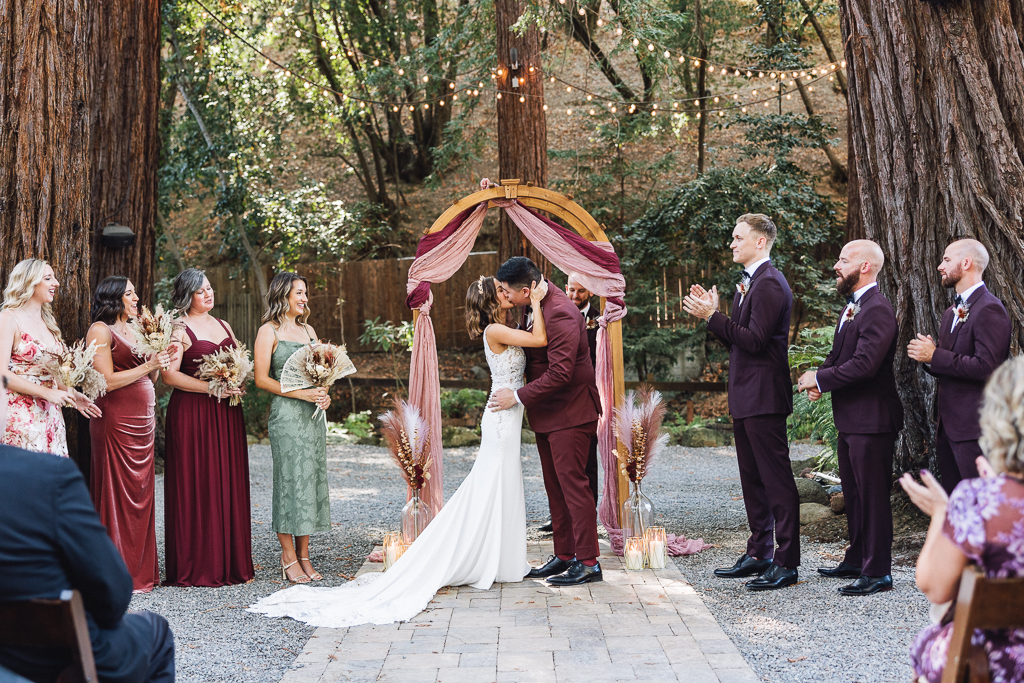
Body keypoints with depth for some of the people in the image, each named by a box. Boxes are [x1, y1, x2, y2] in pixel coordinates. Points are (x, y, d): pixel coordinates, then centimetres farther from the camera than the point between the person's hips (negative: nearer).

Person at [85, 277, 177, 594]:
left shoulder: (133, 331, 18)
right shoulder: (100, 330, -6)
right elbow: (107, 381, -14)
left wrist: (161, 361, 3)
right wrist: (149, 364, -14)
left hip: (143, 422, 8)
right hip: (116, 422, -8)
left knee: (140, 493, 8)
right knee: (118, 495, -4)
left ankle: (140, 569, 14)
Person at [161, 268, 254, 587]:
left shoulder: (223, 326, 17)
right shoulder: (179, 329, -4)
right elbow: (170, 375, -12)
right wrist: (212, 388, -16)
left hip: (226, 414, 6)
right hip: (192, 413, -6)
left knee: (229, 485, 5)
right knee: (196, 486, -5)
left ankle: (229, 562, 11)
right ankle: (196, 566, 0)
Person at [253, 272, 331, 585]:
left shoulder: (308, 330, 17)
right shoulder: (269, 331, -2)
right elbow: (262, 379, -8)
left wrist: (323, 394, 2)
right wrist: (302, 394, -16)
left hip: (313, 413, 6)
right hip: (287, 413, -6)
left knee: (312, 479, 5)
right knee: (291, 480, -6)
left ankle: (304, 555, 10)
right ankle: (289, 558, 1)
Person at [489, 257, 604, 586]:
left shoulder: (560, 315, -24)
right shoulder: (537, 304, 7)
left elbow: (560, 373, -27)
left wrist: (518, 397, -20)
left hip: (570, 412, -10)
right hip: (546, 412, 10)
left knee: (573, 484, -7)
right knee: (555, 487, 13)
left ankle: (588, 562, -2)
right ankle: (564, 556, 20)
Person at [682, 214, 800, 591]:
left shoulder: (769, 284, -15)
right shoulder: (748, 283, 18)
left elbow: (755, 341, -22)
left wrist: (713, 317, -19)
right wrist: (712, 313, 7)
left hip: (764, 397, -11)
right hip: (745, 397, 11)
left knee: (776, 478, -6)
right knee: (752, 478, 15)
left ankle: (786, 562, -2)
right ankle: (759, 553, 24)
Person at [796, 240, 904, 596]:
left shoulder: (877, 310, -19)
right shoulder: (852, 307, 15)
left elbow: (864, 364, -26)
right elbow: (840, 354, 20)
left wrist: (820, 378, -16)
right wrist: (819, 378, 0)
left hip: (872, 419, -11)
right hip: (851, 419, 11)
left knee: (873, 495, -4)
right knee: (853, 493, 19)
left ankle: (878, 572, 3)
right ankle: (857, 560, 32)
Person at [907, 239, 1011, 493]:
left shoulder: (989, 310, -15)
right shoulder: (951, 312, 16)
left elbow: (986, 367, -24)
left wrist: (935, 356, -18)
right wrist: (928, 355, -1)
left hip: (974, 428, -10)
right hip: (949, 424, 10)